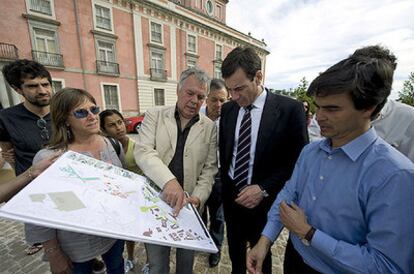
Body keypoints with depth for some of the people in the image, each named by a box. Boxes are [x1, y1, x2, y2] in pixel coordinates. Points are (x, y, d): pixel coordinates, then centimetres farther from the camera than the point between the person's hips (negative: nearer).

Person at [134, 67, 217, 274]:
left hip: (189, 205, 1)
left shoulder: (209, 127, 0)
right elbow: (143, 151, -15)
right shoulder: (154, 116, -3)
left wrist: (199, 196, -13)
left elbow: (209, 168, 0)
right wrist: (168, 181, -30)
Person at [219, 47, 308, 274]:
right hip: (231, 196, 4)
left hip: (264, 201, -3)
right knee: (235, 251, 26)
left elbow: (298, 160, -12)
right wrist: (225, 185, 7)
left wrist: (264, 189, -18)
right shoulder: (227, 109, -2)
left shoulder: (290, 109, -15)